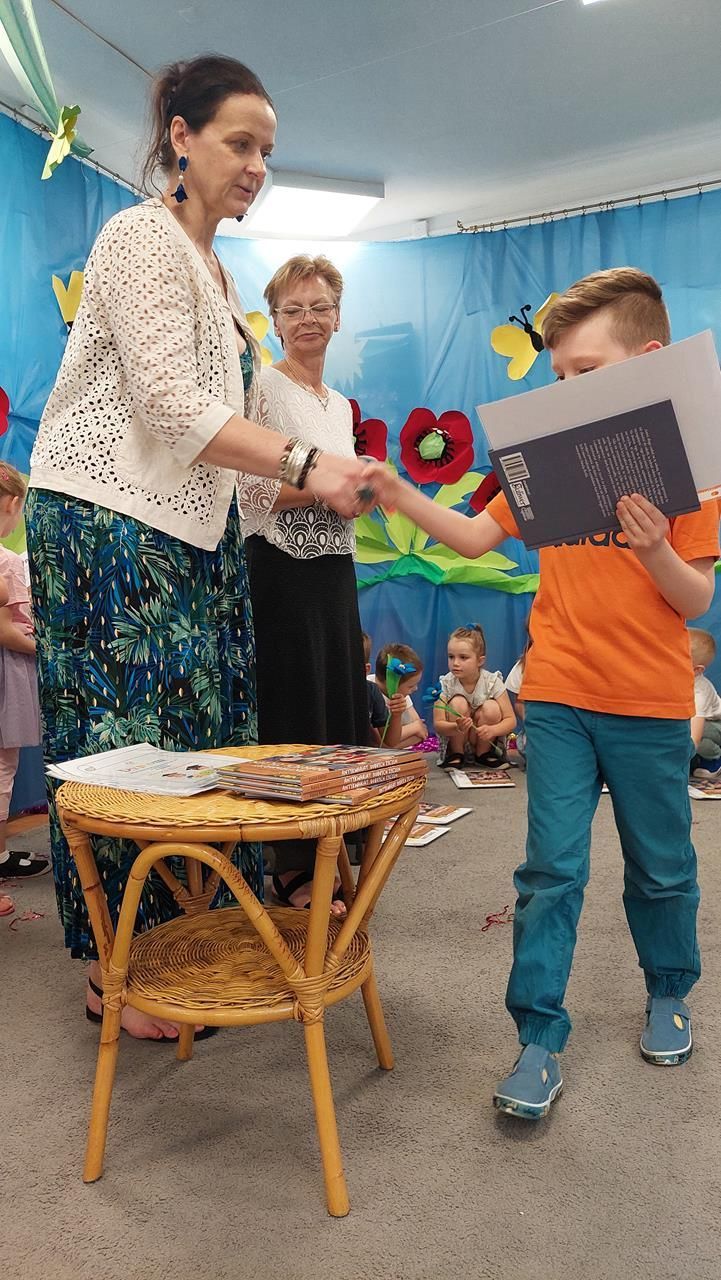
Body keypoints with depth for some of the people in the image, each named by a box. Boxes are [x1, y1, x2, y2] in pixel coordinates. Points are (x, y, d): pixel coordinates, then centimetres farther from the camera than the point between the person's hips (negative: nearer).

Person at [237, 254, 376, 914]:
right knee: (292, 713, -4)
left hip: (335, 570, 8)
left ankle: (324, 855, 23)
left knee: (340, 710, 9)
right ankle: (293, 871, 8)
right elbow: (251, 488, -15)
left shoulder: (341, 404, 18)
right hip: (281, 569, -7)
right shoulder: (263, 387, -5)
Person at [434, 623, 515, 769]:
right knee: (458, 703, -26)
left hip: (484, 740, 1)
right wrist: (457, 728, -42)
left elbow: (511, 720, -18)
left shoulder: (492, 681, -17)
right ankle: (456, 754, -8)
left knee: (491, 708, -27)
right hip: (455, 738, 0)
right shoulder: (446, 683, -16)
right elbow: (437, 725, -20)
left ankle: (483, 753, -2)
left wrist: (492, 730, -39)